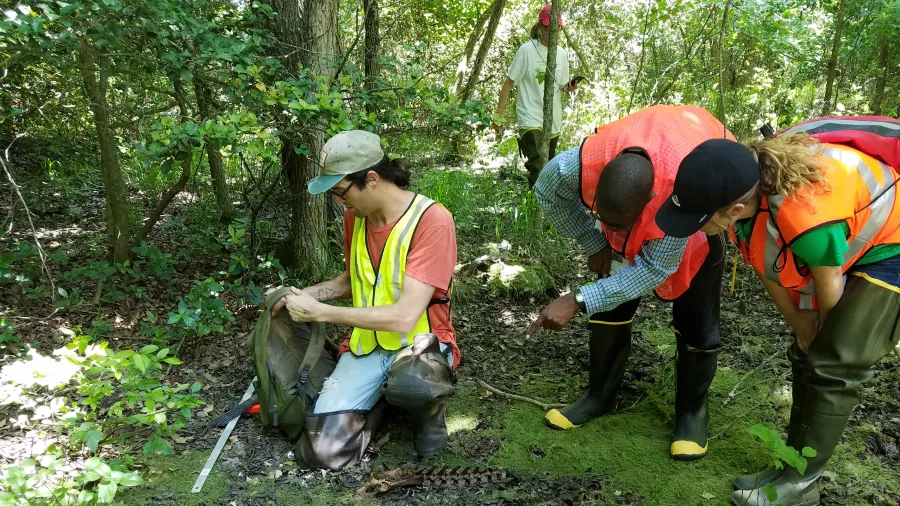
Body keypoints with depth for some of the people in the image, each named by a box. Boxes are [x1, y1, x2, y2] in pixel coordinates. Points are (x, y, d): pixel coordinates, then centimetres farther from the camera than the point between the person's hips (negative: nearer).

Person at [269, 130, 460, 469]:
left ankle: (428, 410, -3)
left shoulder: (432, 221, -20)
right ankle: (380, 395, 14)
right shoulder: (354, 216, 2)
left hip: (418, 342, -4)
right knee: (323, 451, -14)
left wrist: (320, 312, -20)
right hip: (366, 344, 5)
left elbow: (404, 316, -26)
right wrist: (306, 295, 0)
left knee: (411, 384, -41)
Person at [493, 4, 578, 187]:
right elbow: (509, 82, -5)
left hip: (553, 119, 6)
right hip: (530, 117, -5)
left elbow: (562, 85, 15)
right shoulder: (527, 50, -7)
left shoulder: (562, 54, 7)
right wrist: (499, 114, -9)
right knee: (537, 168, -21)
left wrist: (569, 87, -9)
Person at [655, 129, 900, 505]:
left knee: (834, 368, -11)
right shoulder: (742, 189, -19)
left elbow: (830, 293, -24)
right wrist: (802, 330, 4)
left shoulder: (806, 216, -44)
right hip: (844, 247, 8)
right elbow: (768, 270, -5)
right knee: (807, 358, 12)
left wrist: (826, 342, -3)